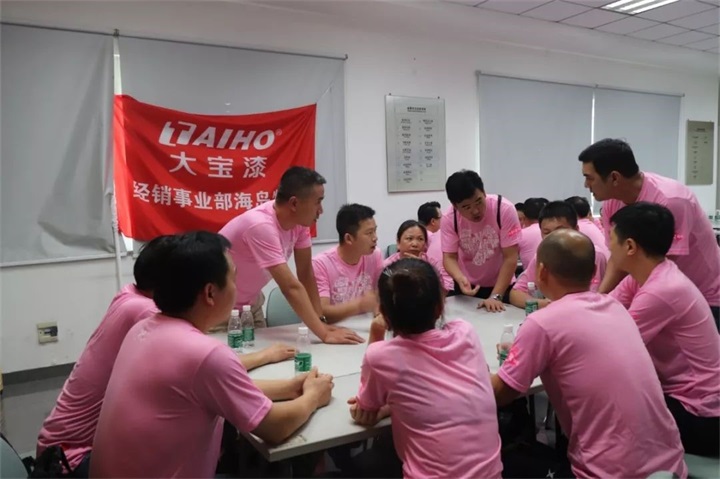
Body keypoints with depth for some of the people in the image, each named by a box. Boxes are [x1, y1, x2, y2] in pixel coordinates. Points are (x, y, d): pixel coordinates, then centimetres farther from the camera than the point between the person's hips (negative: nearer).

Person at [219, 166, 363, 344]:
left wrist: (322, 321, -13)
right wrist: (324, 334, -38)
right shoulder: (261, 226, -36)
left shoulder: (299, 220, -13)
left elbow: (306, 273, -8)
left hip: (250, 301, 7)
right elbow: (291, 287, -38)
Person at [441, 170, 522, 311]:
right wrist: (460, 279, -34)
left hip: (501, 285, -2)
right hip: (467, 285, 2)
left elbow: (510, 258, -23)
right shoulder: (449, 218, -18)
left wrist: (496, 296, -27)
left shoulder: (504, 209, -24)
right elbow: (449, 257, -14)